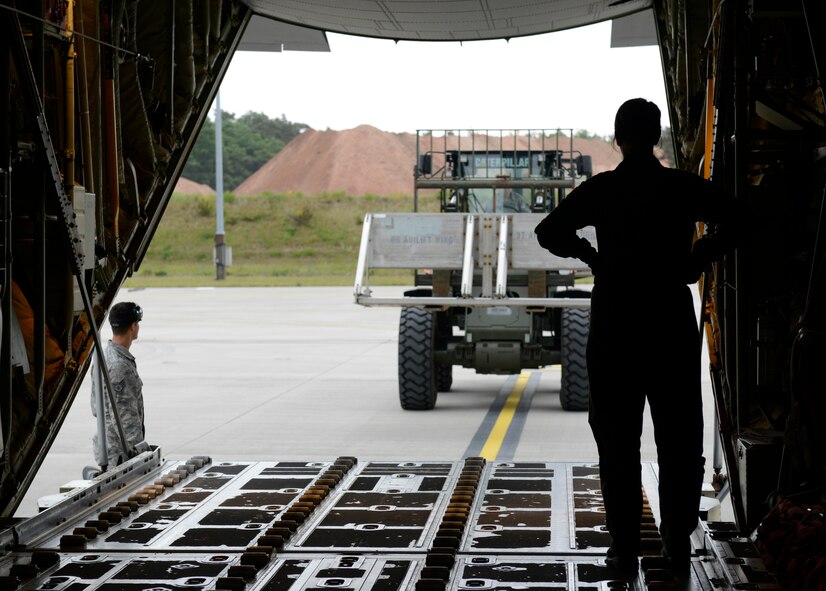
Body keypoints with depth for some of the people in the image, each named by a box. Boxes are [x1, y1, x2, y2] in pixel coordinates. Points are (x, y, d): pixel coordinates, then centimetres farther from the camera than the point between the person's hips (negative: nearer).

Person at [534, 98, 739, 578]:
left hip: (613, 326, 0)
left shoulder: (600, 190, -2)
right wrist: (697, 260, 1)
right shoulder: (684, 187, -1)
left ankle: (625, 548, 4)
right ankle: (679, 546, 8)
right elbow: (734, 222, -11)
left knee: (618, 440, 5)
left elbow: (550, 232, -6)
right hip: (673, 325, 0)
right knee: (679, 440, 8)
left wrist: (590, 255, 8)